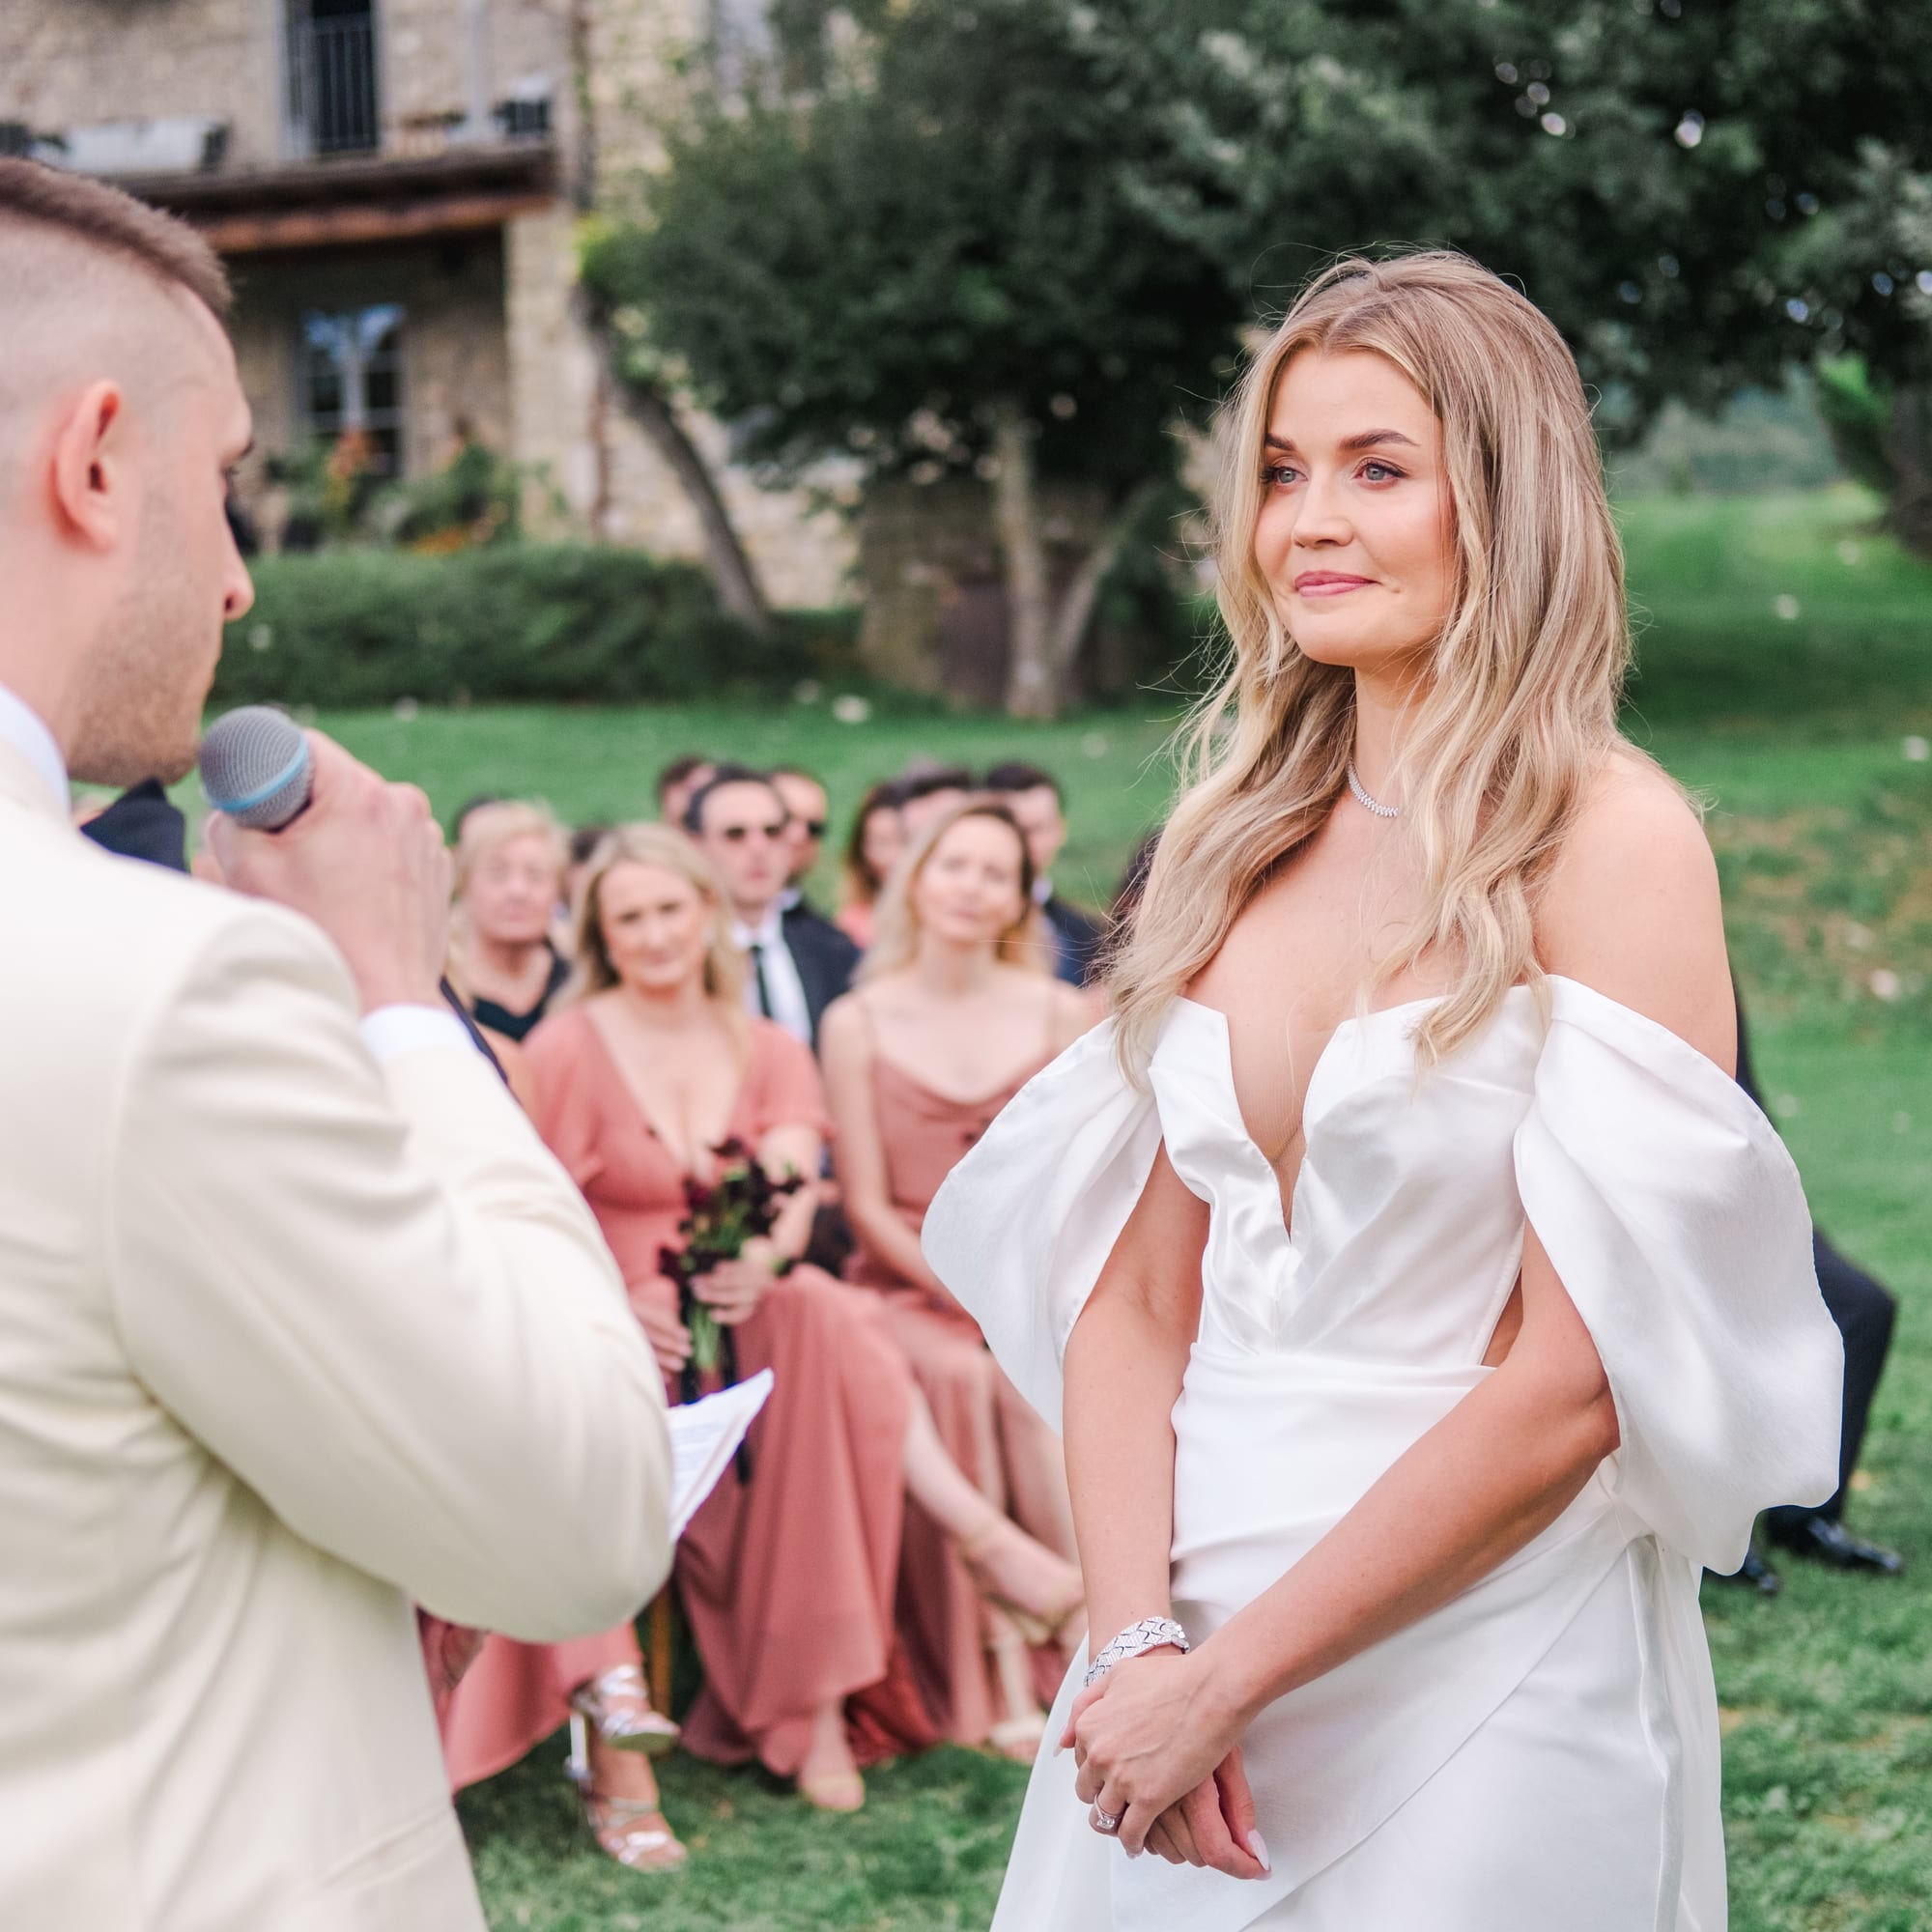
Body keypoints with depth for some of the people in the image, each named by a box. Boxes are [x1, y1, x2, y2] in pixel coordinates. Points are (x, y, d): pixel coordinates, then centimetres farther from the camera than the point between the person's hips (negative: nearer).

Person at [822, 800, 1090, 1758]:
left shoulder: (1059, 1012, 9)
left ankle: (1080, 1646, -28)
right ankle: (999, 1681, -30)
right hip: (912, 1281, -1)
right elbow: (867, 1203, 0)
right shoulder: (858, 1022, 3)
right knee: (958, 1375, -31)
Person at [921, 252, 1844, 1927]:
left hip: (1483, 1676, -5)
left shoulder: (1609, 837, -11)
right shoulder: (1233, 840, 5)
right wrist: (1140, 1641, -11)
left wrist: (1225, 1680, -15)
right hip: (1187, 1630, 5)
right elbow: (1130, 1296, 3)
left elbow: (1575, 1380, -16)